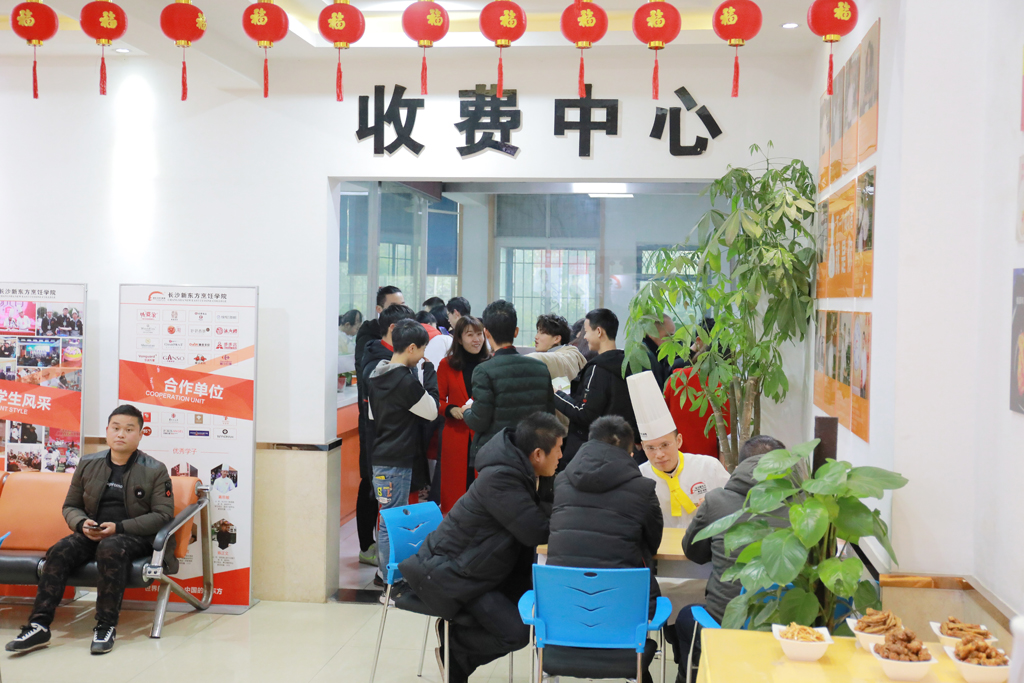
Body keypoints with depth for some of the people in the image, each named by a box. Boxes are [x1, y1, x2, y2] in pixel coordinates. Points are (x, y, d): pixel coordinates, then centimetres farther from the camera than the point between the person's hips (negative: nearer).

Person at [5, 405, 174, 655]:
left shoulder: (155, 470, 0)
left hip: (134, 536, -4)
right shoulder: (88, 465, 13)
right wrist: (82, 524, -7)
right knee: (60, 550, -25)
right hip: (92, 534, 4)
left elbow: (163, 515, -6)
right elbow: (70, 506, 18)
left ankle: (106, 626, -31)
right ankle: (39, 626, -27)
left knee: (110, 548, -37)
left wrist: (119, 527, -16)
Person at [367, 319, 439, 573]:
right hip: (397, 461, -9)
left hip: (380, 456, 9)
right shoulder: (406, 381, -19)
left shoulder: (377, 375, 9)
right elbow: (432, 412, -7)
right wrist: (429, 374, -4)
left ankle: (384, 571, 25)